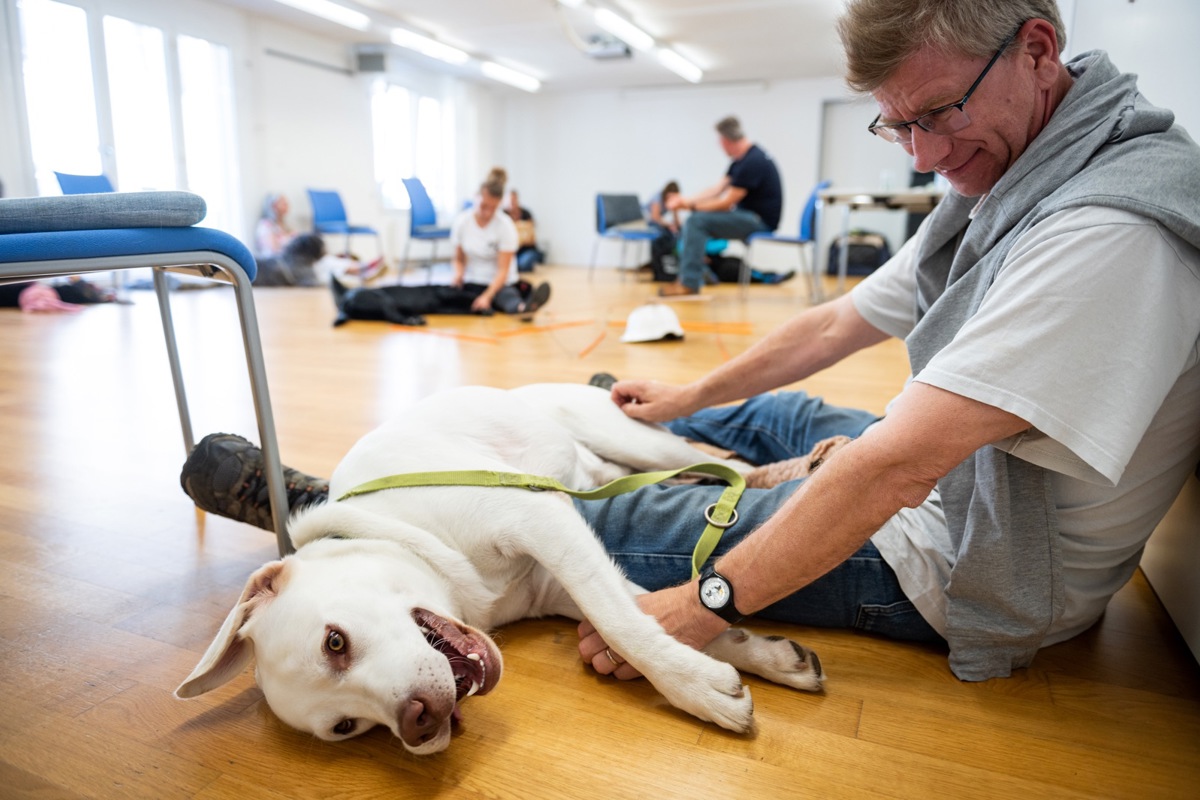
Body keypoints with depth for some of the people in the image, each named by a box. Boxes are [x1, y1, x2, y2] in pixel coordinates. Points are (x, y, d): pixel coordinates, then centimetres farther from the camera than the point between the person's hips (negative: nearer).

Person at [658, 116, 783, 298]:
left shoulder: (753, 162, -21)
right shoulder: (742, 159, 9)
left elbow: (726, 203, -19)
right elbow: (718, 189, 13)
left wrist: (692, 206, -9)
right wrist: (686, 200, 4)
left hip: (760, 221, -10)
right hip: (750, 216, 10)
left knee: (697, 221, -20)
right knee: (693, 223, 8)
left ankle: (689, 284, -18)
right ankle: (686, 275, 4)